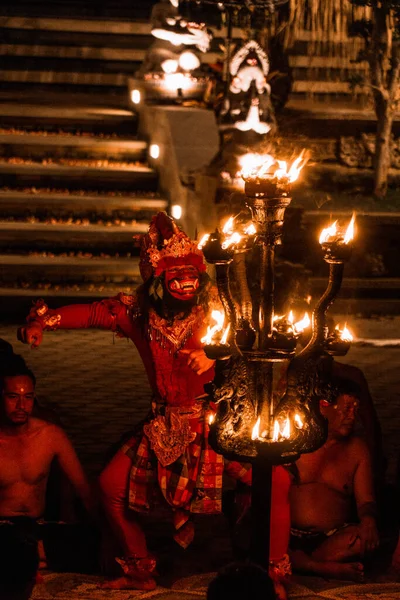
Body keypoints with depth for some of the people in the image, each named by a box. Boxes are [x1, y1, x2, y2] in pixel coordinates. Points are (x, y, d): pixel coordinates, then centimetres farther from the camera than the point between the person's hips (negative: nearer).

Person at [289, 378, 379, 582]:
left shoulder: (357, 449, 13)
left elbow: (365, 500, 9)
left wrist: (368, 519, -16)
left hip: (332, 538, 1)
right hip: (288, 535, -1)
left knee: (368, 539, -32)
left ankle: (297, 562, -26)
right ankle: (325, 568, -31)